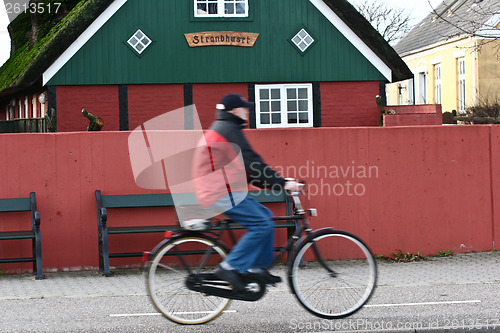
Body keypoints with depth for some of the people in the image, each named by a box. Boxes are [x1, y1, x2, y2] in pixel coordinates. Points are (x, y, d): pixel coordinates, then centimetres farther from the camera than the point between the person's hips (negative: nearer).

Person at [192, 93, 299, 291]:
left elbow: (245, 167, 24)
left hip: (222, 191, 11)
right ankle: (230, 267, -14)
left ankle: (258, 268, 12)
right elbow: (252, 163, -18)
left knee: (265, 216, 13)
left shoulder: (220, 130, 23)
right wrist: (282, 183, -17)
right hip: (223, 194, -11)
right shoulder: (229, 130, -11)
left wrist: (275, 182, 19)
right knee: (261, 224, -15)